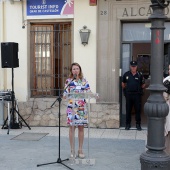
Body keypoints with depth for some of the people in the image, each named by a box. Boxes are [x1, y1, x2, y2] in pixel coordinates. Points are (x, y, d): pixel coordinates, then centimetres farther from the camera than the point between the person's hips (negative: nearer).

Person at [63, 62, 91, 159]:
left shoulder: (84, 81, 7)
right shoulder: (69, 81, 2)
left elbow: (89, 93, 4)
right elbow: (65, 94, 0)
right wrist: (65, 96, -22)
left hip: (82, 107, 2)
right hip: (72, 106, -2)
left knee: (81, 128, 5)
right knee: (72, 128, 2)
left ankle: (80, 150, 16)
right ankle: (72, 150, 12)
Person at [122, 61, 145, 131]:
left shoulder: (140, 75, 0)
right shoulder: (126, 74, 3)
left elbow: (143, 85, 8)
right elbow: (123, 84, 17)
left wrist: (138, 89, 9)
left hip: (137, 95, -1)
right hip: (128, 95, 1)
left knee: (138, 110, 3)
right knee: (128, 110, 7)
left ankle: (138, 124, 14)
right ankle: (128, 124, 17)